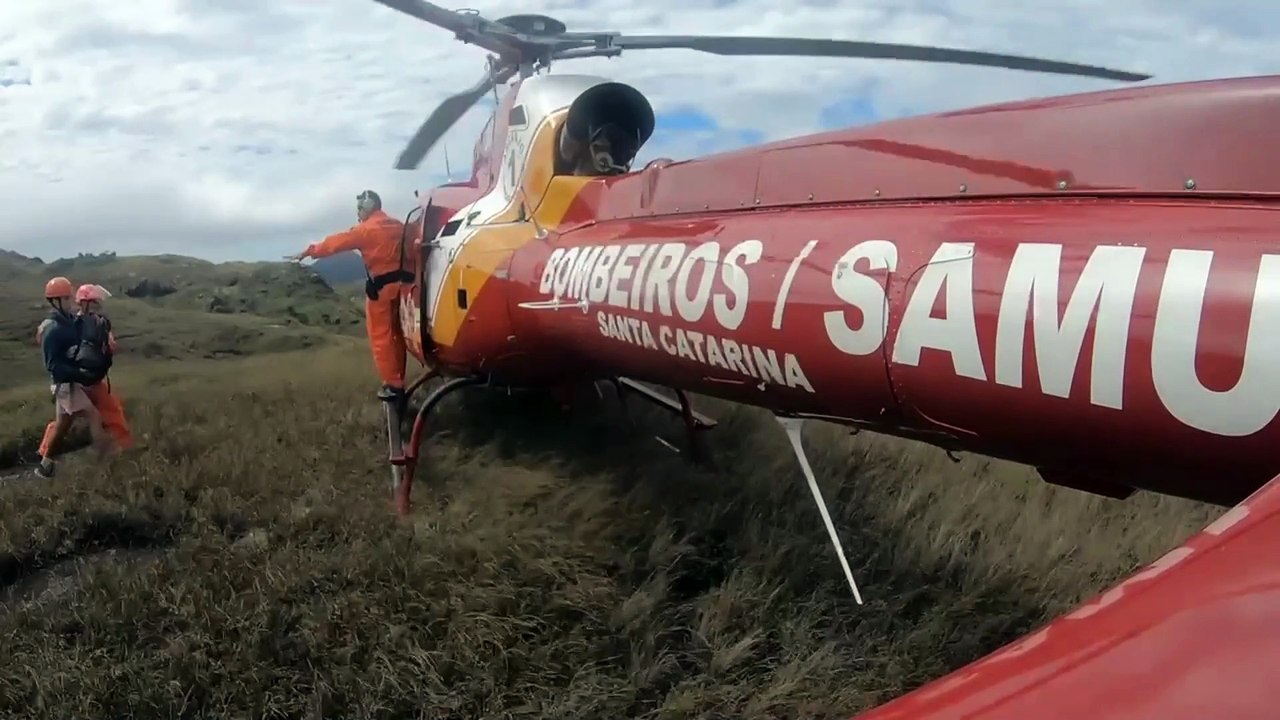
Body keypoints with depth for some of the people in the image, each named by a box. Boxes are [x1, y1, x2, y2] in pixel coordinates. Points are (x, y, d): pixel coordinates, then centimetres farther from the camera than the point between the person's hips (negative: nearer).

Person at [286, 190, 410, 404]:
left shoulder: (365, 229, -8)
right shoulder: (399, 226, 10)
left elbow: (334, 242, -4)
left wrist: (307, 252, 5)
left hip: (381, 287, -7)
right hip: (400, 283, 7)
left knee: (381, 337, 0)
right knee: (396, 334, 15)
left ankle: (393, 386, 0)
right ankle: (398, 381, 22)